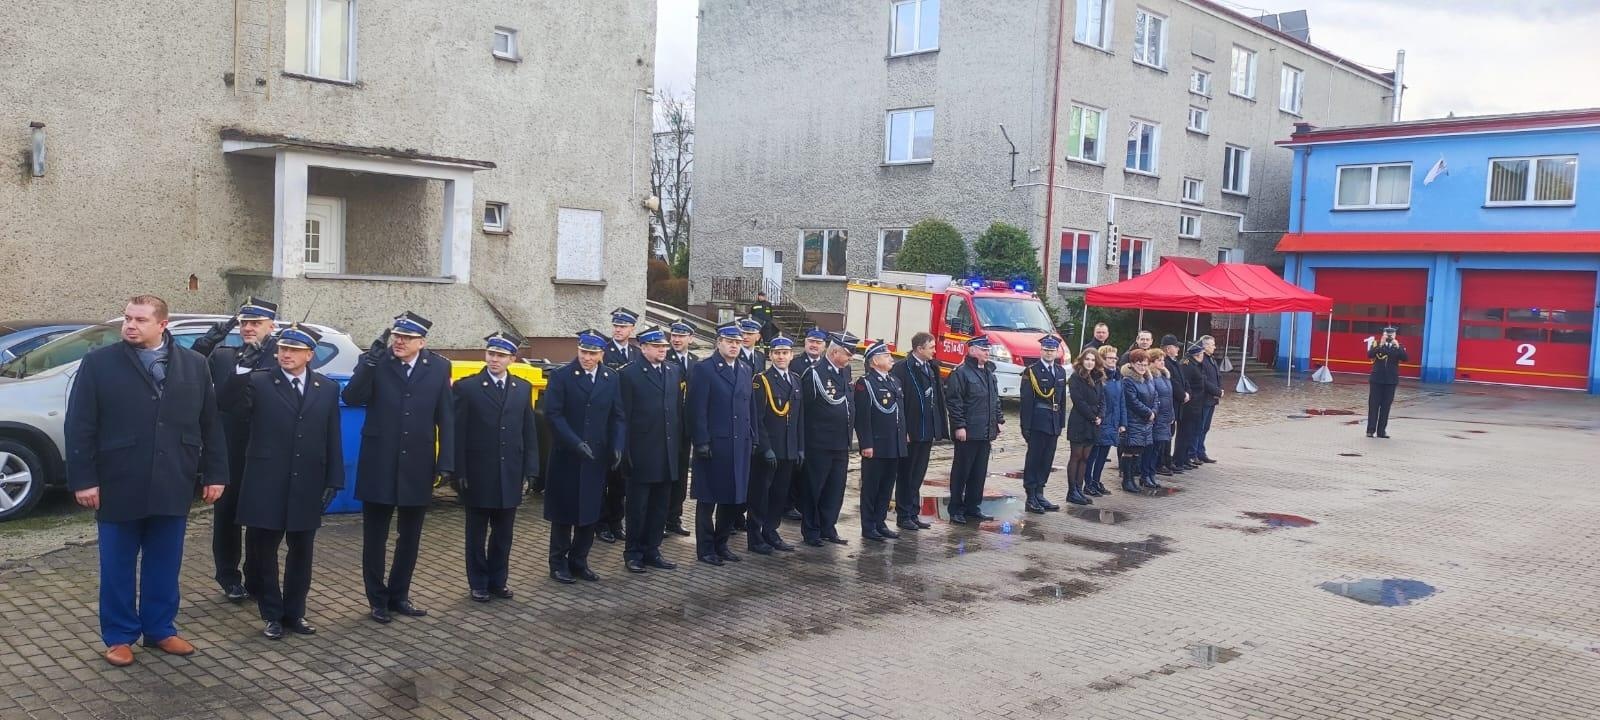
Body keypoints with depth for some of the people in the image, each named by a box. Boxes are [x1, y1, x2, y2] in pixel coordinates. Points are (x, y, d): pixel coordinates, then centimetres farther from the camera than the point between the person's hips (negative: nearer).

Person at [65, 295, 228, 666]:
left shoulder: (194, 365, 4)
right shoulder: (99, 363, -3)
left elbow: (211, 423, 7)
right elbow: (79, 426, -4)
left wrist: (215, 474, 4)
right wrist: (83, 479, -9)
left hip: (172, 486, 2)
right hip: (118, 486, -2)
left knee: (164, 565, 12)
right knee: (118, 567, 9)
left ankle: (160, 629, 26)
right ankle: (119, 636, 22)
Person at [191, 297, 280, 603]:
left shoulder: (281, 356, -2)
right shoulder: (221, 355, 6)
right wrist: (210, 339, -16)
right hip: (228, 453, 2)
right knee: (227, 515, 12)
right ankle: (229, 578, 26)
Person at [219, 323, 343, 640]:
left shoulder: (328, 388, 5)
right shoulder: (259, 383, -2)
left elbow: (333, 439, 6)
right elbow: (230, 405, -20)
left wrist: (333, 481, 2)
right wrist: (241, 372, -34)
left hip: (307, 485, 2)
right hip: (266, 485, -2)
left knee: (301, 551, 11)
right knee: (263, 551, 6)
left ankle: (294, 613, 25)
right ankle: (272, 615, 20)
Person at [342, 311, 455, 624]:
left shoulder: (438, 367, 0)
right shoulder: (375, 363, -4)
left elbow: (446, 418, 1)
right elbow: (352, 399, -18)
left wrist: (446, 462, -4)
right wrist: (372, 358, -26)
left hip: (417, 467, 2)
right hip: (379, 466, -2)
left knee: (410, 537, 14)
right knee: (375, 537, 8)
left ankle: (399, 595, 29)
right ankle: (378, 600, 21)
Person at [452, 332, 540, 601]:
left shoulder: (523, 389, 6)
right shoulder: (467, 387, -5)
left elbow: (530, 434, 7)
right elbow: (458, 434, -6)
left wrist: (529, 472, 2)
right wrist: (460, 473, -10)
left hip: (510, 476, 3)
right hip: (478, 475, -3)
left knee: (503, 533, 11)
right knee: (477, 534, 9)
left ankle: (498, 580, 25)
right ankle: (478, 583, 21)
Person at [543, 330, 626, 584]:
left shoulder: (611, 378, 6)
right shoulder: (561, 376, -6)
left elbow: (617, 416, 7)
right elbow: (553, 414, -12)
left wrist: (617, 447, -6)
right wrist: (576, 443, -20)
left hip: (597, 457, 4)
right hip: (566, 457, -3)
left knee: (590, 513, 8)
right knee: (563, 513, 6)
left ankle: (579, 561, 21)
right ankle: (558, 563, 18)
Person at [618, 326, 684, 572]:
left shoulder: (675, 371, 9)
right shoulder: (629, 373, -6)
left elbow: (678, 408, 11)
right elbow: (624, 415, -7)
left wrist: (680, 444, 6)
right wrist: (626, 451, -10)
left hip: (668, 452, 5)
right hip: (642, 452, -5)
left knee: (660, 506, 11)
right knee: (638, 506, 5)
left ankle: (652, 551, 21)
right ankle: (633, 553, 16)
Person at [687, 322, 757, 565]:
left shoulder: (746, 370, 14)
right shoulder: (705, 369, -6)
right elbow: (697, 410, -10)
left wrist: (753, 439, 10)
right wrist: (701, 442, -15)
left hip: (740, 444, 6)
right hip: (714, 445, -6)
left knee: (733, 498, 11)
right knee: (708, 499, 3)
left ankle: (721, 544, 23)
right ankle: (705, 548, 12)